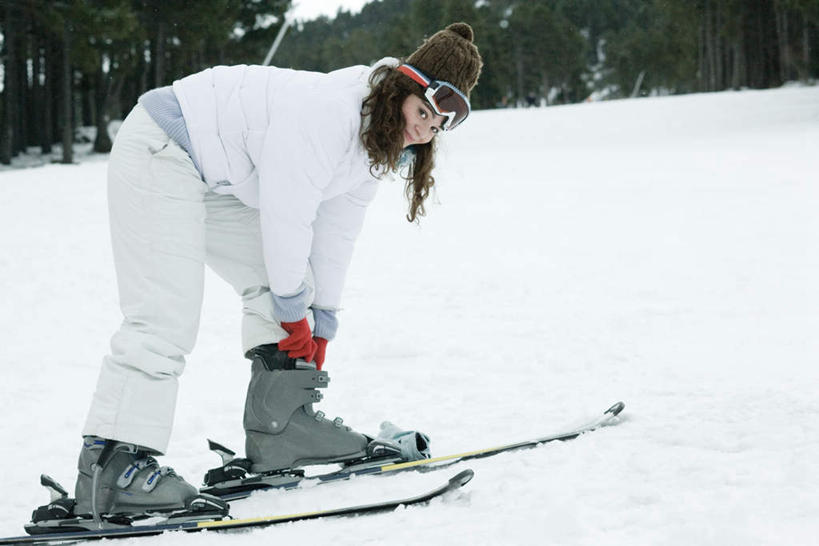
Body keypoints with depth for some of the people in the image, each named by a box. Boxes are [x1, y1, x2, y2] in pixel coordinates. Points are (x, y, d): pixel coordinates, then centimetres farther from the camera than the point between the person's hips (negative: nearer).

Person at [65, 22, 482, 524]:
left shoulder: (376, 142, 2)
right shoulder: (327, 112, -30)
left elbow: (337, 229, 9)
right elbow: (286, 218, -25)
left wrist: (322, 323, 10)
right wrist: (293, 312, -13)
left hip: (220, 176, 11)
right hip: (159, 153, -11)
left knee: (280, 283, 8)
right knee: (167, 315, -19)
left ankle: (281, 425, 11)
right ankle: (112, 466, -20)